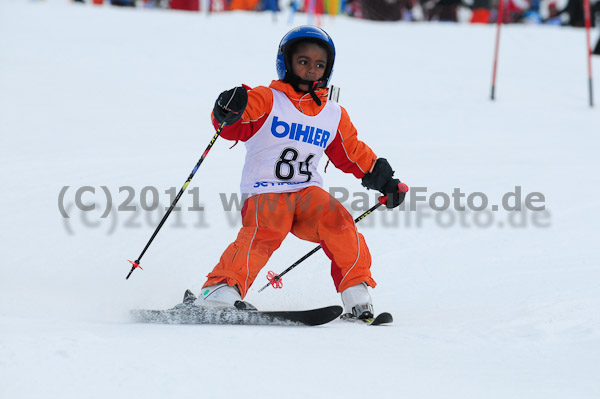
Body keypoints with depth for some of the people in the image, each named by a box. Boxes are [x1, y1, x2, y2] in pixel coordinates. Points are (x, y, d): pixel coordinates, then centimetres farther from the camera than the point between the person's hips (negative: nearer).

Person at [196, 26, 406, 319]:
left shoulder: (334, 116, 16)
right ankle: (221, 289, -34)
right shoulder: (266, 100, 0)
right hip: (264, 193, -4)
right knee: (264, 230, -32)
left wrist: (383, 179, 16)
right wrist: (228, 111, -35)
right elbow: (234, 128, -13)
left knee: (336, 220, -24)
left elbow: (353, 154, 26)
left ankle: (356, 292, -16)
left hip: (308, 193, 4)